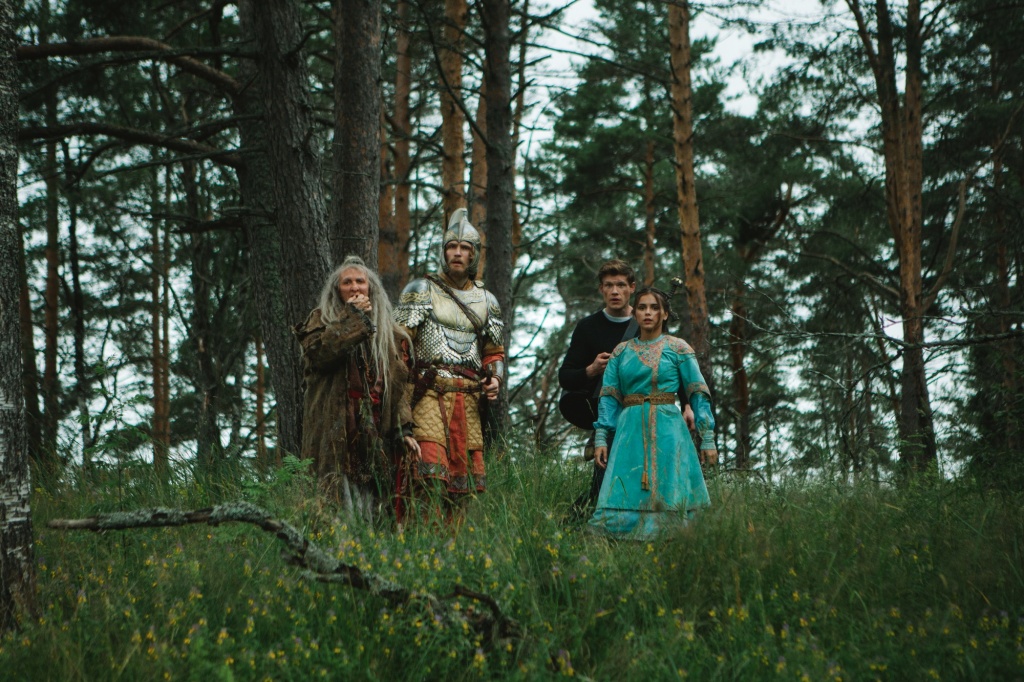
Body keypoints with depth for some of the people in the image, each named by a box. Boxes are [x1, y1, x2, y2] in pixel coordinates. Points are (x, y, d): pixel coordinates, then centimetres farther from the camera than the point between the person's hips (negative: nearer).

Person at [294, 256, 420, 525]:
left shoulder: (387, 331, 19)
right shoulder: (322, 320, 10)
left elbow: (398, 383, 15)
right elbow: (318, 352, -13)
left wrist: (403, 430, 5)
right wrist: (352, 317, -9)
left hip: (376, 430, 4)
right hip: (335, 429, -4)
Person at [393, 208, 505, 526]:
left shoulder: (486, 300, 19)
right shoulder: (421, 290, 6)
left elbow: (494, 351, 25)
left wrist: (494, 379, 3)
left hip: (468, 399, 5)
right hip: (428, 394, -4)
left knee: (462, 473, 3)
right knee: (429, 471, -17)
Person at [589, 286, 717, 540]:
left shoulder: (678, 348, 5)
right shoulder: (621, 351, 12)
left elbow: (698, 394, 3)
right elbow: (609, 397, 10)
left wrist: (708, 438, -3)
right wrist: (601, 438, 1)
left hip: (668, 431, -2)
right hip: (630, 431, 2)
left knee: (669, 500, -4)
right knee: (624, 499, -6)